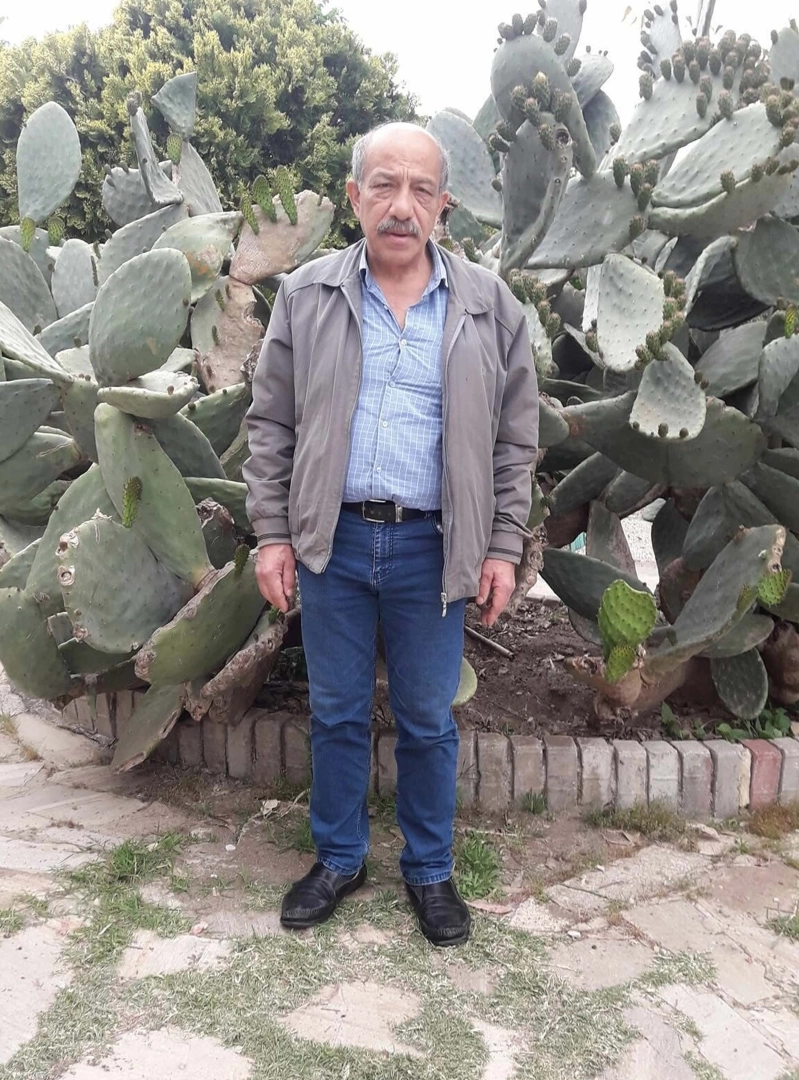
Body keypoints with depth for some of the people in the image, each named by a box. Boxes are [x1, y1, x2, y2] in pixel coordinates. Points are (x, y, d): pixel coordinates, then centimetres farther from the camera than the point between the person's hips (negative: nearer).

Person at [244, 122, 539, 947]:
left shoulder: (488, 305, 1)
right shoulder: (305, 296, 2)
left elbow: (514, 438, 4)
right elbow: (271, 425, 4)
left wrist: (503, 548, 0)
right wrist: (272, 534, -1)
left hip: (431, 549, 0)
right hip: (331, 540, 1)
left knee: (428, 722, 11)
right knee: (336, 714, 13)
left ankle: (429, 871, 32)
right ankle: (338, 860, 34)